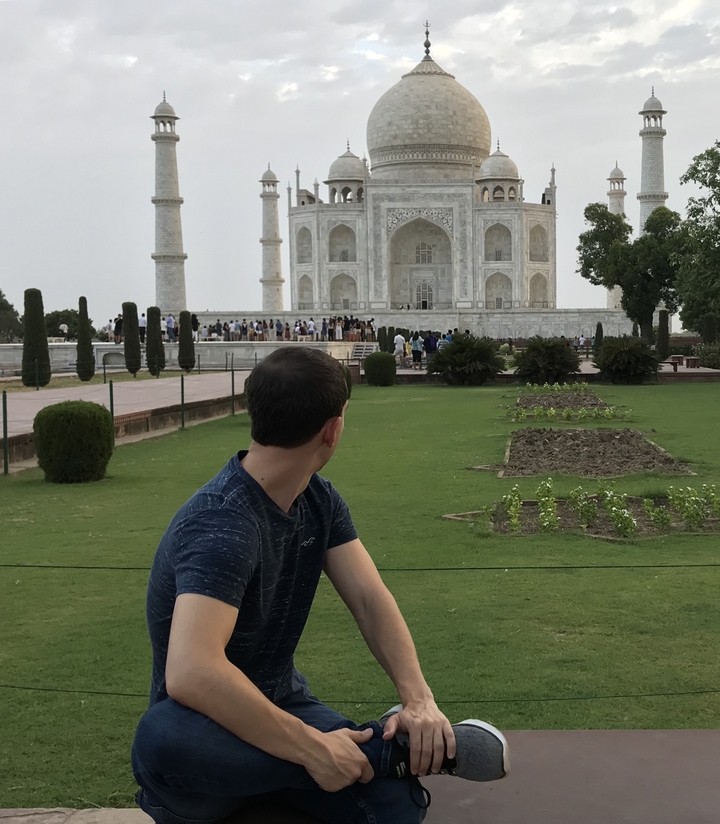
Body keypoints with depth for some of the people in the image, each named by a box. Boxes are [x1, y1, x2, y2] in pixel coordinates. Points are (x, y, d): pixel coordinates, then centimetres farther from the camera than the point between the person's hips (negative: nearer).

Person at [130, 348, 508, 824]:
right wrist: (313, 749, -36)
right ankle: (387, 749, -28)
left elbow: (370, 599, -6)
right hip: (210, 723, -4)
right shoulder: (222, 526, -27)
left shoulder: (319, 500, 1)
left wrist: (418, 698, -23)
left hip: (282, 706, 5)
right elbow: (190, 674, -40)